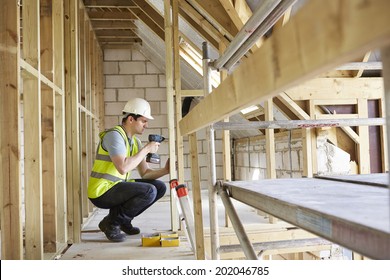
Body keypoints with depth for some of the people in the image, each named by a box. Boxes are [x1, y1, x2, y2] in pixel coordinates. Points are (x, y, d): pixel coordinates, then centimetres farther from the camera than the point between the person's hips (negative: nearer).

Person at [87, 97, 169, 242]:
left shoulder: (135, 142, 11)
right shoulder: (114, 135, -17)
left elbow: (145, 173, 9)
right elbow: (123, 168, -30)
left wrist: (165, 170, -9)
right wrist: (146, 149, -20)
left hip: (117, 187, 9)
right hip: (101, 192, -9)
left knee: (160, 187, 3)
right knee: (149, 191, -25)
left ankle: (123, 220, 12)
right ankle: (111, 223, -6)